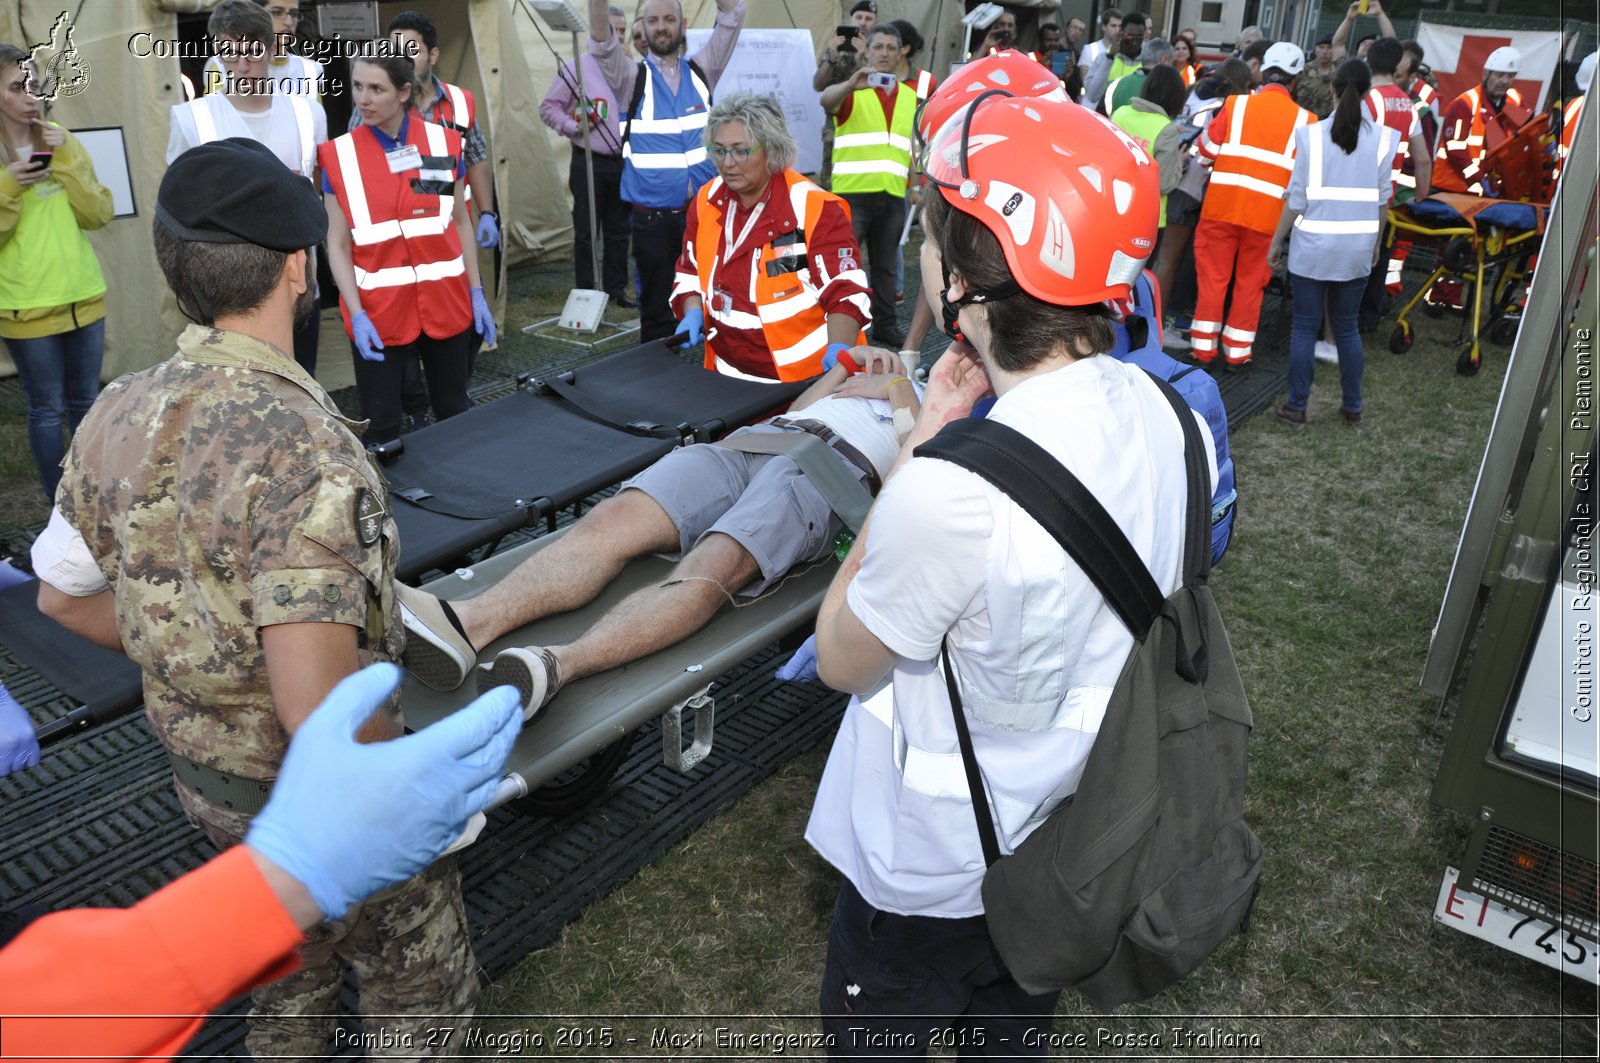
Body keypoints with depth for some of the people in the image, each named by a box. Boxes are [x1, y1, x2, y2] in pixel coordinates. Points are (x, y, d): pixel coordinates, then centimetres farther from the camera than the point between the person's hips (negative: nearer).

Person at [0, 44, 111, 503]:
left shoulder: (62, 143, 5)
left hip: (84, 297, 4)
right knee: (48, 410, 4)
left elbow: (98, 215, -3)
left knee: (85, 404, 13)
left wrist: (66, 161, -13)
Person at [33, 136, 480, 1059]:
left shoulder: (118, 414, -8)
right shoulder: (301, 447, -33)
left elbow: (64, 595, 6)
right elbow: (323, 714, -35)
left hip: (200, 775, 7)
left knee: (293, 968, 33)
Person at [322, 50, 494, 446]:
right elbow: (338, 244, -3)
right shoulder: (339, 156, -5)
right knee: (381, 427, 5)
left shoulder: (444, 143, -1)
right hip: (378, 311, -1)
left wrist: (476, 292, 6)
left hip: (446, 303, 2)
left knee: (455, 414, 16)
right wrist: (356, 314, -13)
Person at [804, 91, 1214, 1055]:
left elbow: (843, 660, -19)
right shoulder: (1154, 409, -14)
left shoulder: (956, 490, -38)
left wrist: (922, 443, -20)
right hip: (1072, 826, 7)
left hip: (937, 863, -6)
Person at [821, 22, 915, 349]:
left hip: (893, 195, 5)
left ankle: (885, 326, 20)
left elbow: (915, 145, 20)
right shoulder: (851, 91, -1)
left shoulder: (910, 96, 14)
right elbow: (826, 100, -24)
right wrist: (852, 84, -44)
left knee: (885, 265, 12)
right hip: (853, 192, -4)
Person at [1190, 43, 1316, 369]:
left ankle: (1203, 349, 12)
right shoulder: (1305, 119, 0)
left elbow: (1208, 149, 2)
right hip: (1267, 212, 0)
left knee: (1213, 277, 9)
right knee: (1250, 283, 11)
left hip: (1222, 204, 0)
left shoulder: (1236, 104, -2)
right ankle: (1237, 352, 16)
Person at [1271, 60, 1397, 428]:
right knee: (1348, 328, 14)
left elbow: (1296, 198, -6)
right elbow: (1382, 198, 4)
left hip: (1313, 245, -2)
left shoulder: (1313, 135, -8)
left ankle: (1296, 407, 9)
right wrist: (1375, 242, 18)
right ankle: (1352, 407, 22)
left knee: (1304, 327, 6)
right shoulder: (1383, 138, -1)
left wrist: (1276, 242, 4)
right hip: (1358, 248, 3)